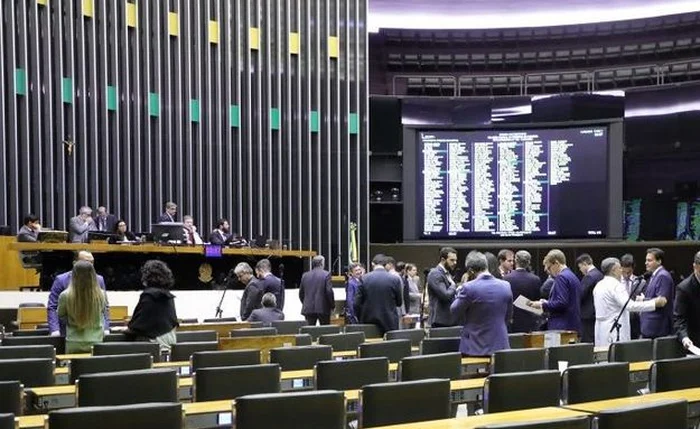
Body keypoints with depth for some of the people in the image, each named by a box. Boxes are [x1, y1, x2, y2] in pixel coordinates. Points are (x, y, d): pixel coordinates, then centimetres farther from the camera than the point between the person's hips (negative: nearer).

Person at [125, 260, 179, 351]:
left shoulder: (147, 295, -11)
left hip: (154, 339, -7)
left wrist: (128, 328, 6)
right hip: (170, 338, 7)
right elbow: (174, 322, 16)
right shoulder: (169, 296, 9)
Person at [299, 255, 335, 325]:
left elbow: (301, 293, 10)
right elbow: (329, 291, -11)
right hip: (323, 308, -3)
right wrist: (332, 305, 1)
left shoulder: (305, 275, 7)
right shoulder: (326, 274, -6)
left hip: (308, 308, 3)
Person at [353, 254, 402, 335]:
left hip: (369, 322, 1)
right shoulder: (395, 279, -5)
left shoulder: (365, 278, -4)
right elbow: (399, 302, 4)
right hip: (389, 322, -1)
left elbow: (357, 303, -2)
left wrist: (361, 318, 12)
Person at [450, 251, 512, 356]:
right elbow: (508, 316, 12)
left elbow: (454, 313, -1)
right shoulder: (505, 286, -1)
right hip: (500, 346, 4)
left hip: (474, 347, -4)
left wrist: (459, 292, 12)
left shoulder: (468, 288, -15)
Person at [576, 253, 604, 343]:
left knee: (587, 342, -7)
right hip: (597, 314, 10)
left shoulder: (589, 276, -16)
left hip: (588, 315, -10)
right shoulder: (600, 274, 12)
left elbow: (580, 295, -19)